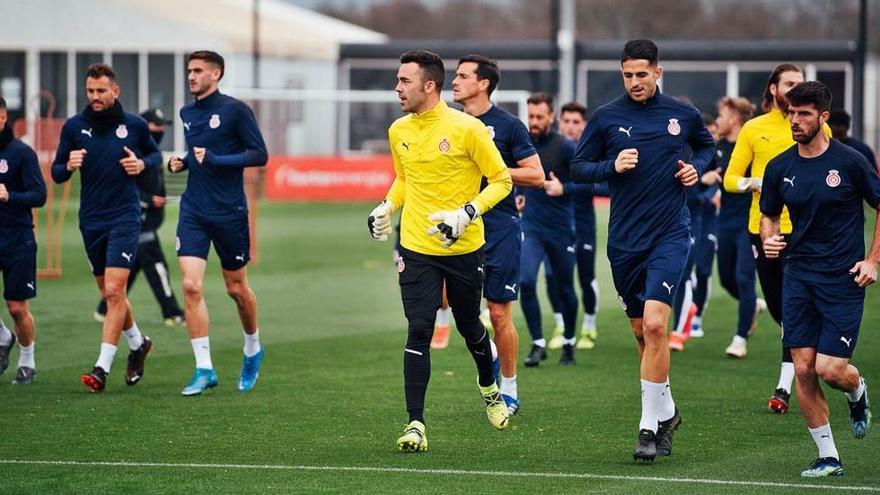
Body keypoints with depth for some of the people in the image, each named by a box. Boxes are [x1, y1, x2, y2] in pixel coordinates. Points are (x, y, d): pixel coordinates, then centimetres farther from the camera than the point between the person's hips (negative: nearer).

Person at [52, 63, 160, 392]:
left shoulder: (134, 125, -2)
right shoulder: (74, 127, 0)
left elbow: (154, 154, 16)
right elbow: (56, 173, 4)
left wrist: (142, 164, -7)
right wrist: (69, 166, -18)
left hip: (124, 218, -3)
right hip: (91, 220, 3)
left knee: (114, 291, -14)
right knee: (109, 294, 13)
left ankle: (102, 367, -13)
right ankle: (138, 343, 37)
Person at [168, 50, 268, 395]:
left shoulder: (235, 110, -7)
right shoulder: (187, 114, 11)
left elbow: (259, 154, -10)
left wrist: (214, 159, -18)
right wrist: (181, 163, 5)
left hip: (229, 211, -4)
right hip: (193, 210, 4)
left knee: (236, 288, 8)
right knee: (191, 286, -11)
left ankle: (253, 351, 35)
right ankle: (204, 369, -8)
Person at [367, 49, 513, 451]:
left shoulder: (467, 128, -12)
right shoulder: (398, 131, 4)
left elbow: (501, 180, -7)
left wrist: (467, 214, -19)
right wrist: (386, 207, 4)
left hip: (463, 248, -2)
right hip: (416, 248, 3)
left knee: (469, 326, 13)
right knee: (418, 331, -9)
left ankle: (489, 388, 44)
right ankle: (415, 424, -9)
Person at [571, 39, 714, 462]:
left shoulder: (683, 115, 2)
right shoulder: (606, 118, 1)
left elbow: (706, 144, 22)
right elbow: (577, 169, 5)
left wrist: (696, 167, 2)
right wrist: (612, 166, -13)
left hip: (670, 236, -2)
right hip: (624, 240, 2)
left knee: (654, 324, -17)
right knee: (641, 331, 11)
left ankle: (649, 427, -13)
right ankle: (666, 411, 31)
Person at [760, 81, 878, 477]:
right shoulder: (779, 168, 4)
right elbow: (769, 215, 17)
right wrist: (768, 240, -5)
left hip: (844, 280, -4)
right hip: (799, 277, 4)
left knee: (830, 369, -11)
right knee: (803, 368, -5)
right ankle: (828, 457, 6)